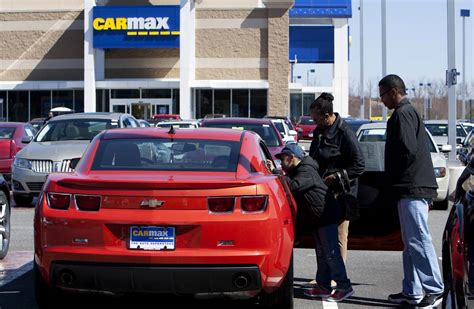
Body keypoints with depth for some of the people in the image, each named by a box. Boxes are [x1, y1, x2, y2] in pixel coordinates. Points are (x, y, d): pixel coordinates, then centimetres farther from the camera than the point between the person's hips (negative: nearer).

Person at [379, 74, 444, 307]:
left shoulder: (402, 114, -11)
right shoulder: (409, 112, 22)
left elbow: (407, 150, -20)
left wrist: (391, 177, -8)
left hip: (411, 189, -11)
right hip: (414, 188, 11)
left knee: (418, 240, -10)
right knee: (411, 243, 12)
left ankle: (435, 290, -9)